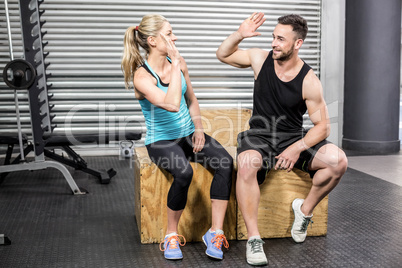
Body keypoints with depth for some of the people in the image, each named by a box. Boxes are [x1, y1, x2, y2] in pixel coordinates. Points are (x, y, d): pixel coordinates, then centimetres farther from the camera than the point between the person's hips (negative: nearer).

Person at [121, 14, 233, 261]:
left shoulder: (178, 62, 4)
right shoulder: (142, 76, -16)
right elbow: (172, 104, -32)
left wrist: (198, 129, 1)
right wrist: (176, 63, -25)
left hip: (188, 134, 6)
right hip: (162, 141, -5)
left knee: (225, 161, -22)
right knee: (184, 172, -35)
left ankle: (216, 233, -15)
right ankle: (172, 236, -10)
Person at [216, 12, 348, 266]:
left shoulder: (309, 81, -9)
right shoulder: (261, 59, -3)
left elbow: (322, 126, -6)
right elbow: (223, 55, 10)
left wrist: (297, 149, -21)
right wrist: (240, 34, -8)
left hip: (294, 138, 1)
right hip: (259, 137, 0)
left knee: (338, 160, -22)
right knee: (247, 165, -36)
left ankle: (305, 209, 2)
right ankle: (254, 238, -23)